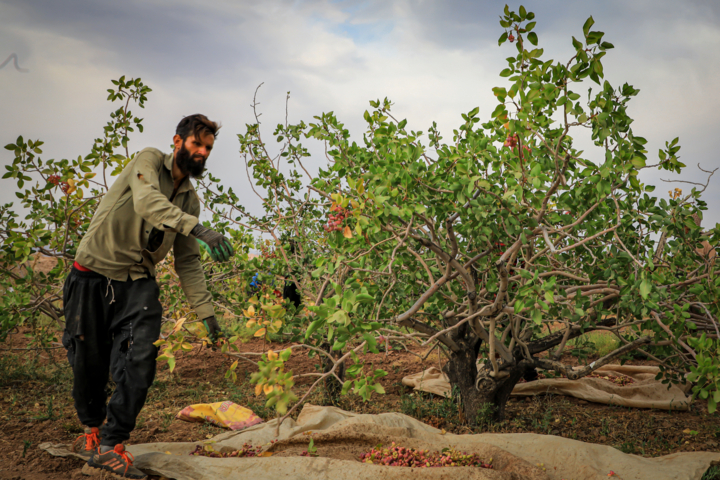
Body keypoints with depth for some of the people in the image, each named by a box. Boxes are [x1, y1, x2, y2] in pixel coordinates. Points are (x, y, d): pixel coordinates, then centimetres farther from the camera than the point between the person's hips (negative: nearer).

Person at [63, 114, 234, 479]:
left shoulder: (190, 199, 10)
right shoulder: (149, 162, -7)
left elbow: (188, 262, 13)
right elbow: (147, 201, -31)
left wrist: (205, 311, 4)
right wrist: (199, 229, -45)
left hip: (138, 284, 4)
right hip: (93, 275, -4)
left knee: (139, 363, -13)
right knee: (89, 363, 5)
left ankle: (110, 444, -3)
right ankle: (92, 428, 31)